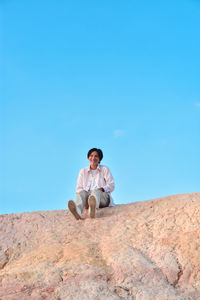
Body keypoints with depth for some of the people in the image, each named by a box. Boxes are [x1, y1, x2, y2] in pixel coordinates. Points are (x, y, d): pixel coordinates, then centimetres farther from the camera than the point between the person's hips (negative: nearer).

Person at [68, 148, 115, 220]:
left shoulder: (104, 169, 14)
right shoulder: (83, 171, 19)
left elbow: (111, 186, 6)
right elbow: (78, 189, 13)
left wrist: (102, 189, -15)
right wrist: (83, 192, -11)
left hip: (103, 197, -2)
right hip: (87, 198, 2)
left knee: (95, 191, -37)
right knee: (82, 193, -33)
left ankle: (93, 209, -75)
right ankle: (78, 210, -68)